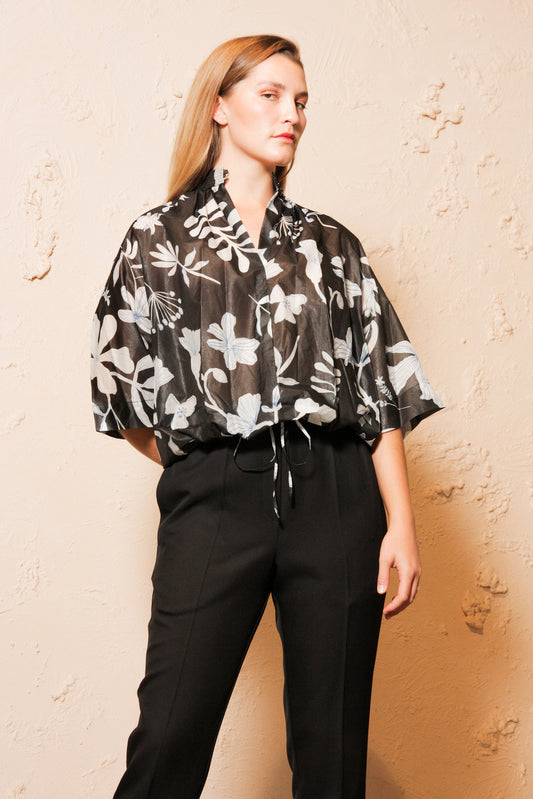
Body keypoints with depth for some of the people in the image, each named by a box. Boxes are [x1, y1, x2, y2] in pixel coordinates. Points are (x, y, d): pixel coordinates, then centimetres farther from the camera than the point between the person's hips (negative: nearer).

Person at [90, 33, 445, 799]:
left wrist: (401, 521, -1)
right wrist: (203, 466, 4)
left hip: (336, 497, 2)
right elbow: (119, 379, 8)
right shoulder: (159, 237, 10)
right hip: (214, 498, -2)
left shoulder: (331, 243, 14)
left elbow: (382, 385, 8)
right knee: (171, 737, -5)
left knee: (332, 738, 6)